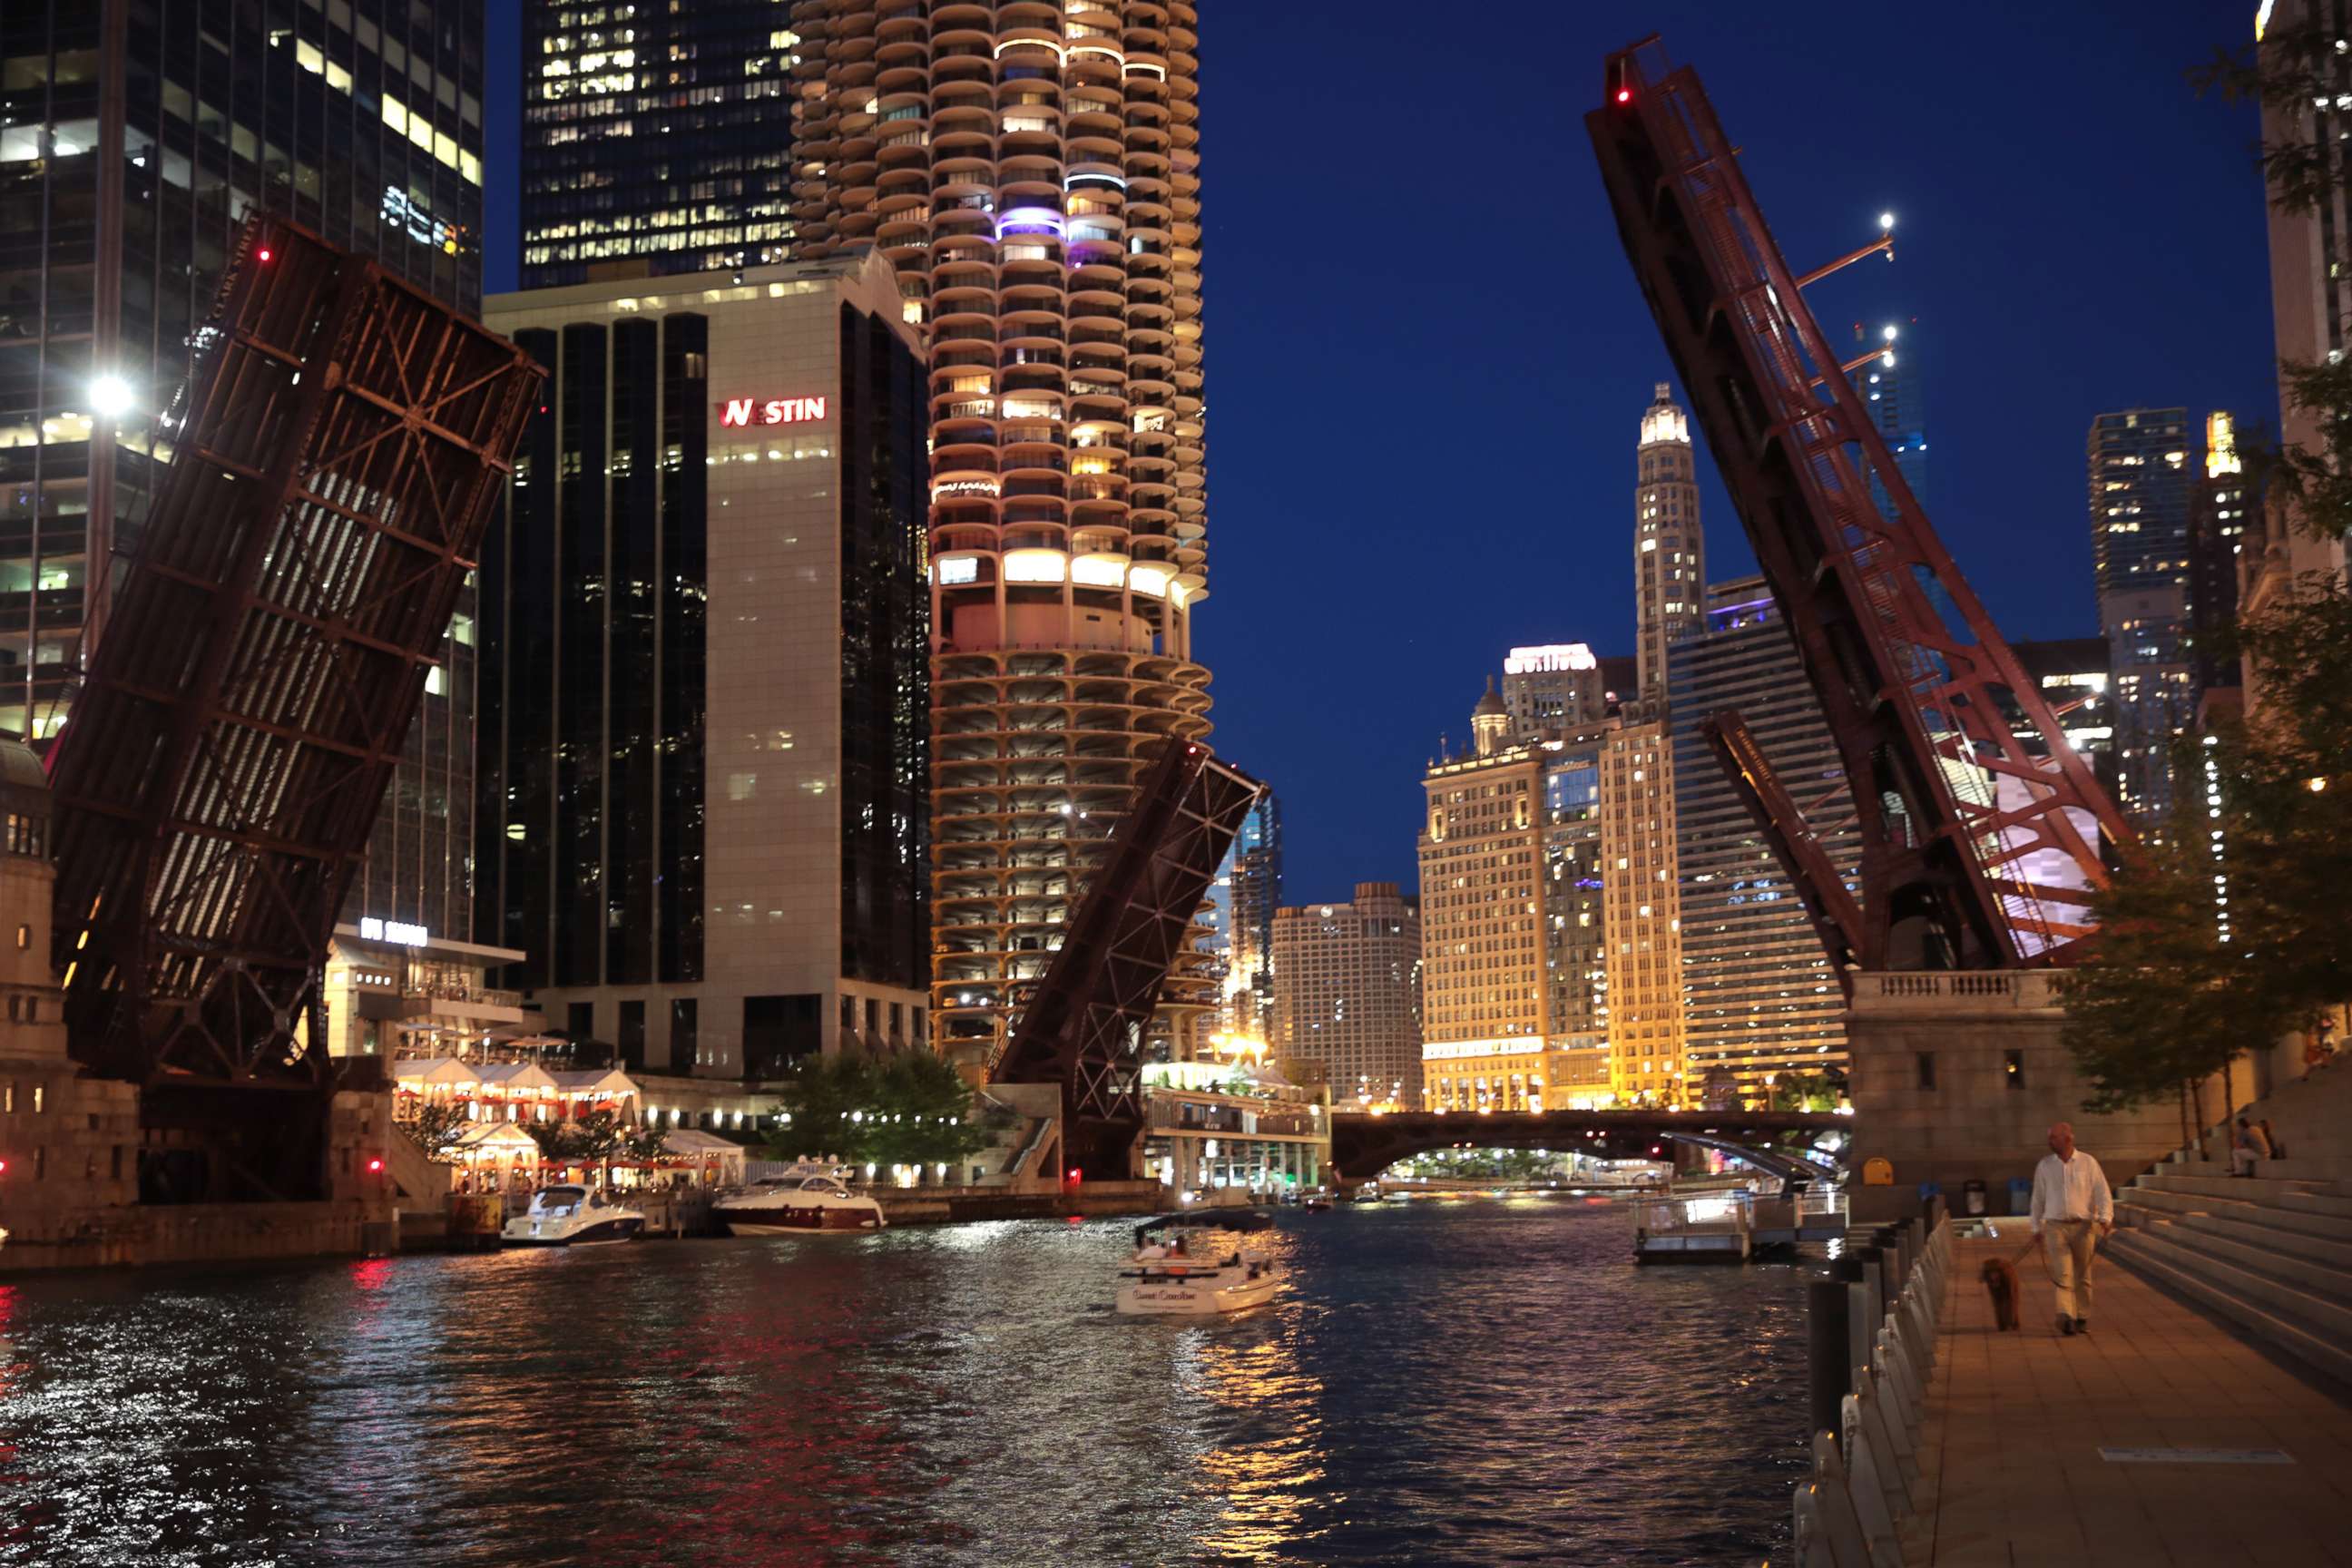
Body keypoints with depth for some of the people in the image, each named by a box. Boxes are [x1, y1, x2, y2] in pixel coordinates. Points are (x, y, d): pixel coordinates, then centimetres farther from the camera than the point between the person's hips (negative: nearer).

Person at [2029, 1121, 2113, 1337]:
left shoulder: (2088, 1163, -1)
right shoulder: (2045, 1165, 5)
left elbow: (2103, 1193, -6)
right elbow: (2038, 1198, 12)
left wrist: (2106, 1218, -21)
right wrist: (2037, 1228, 14)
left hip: (2083, 1226, 0)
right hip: (2056, 1227, 0)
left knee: (2082, 1276, 8)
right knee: (2062, 1273, -15)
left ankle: (2082, 1318, 22)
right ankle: (2066, 1317, -26)